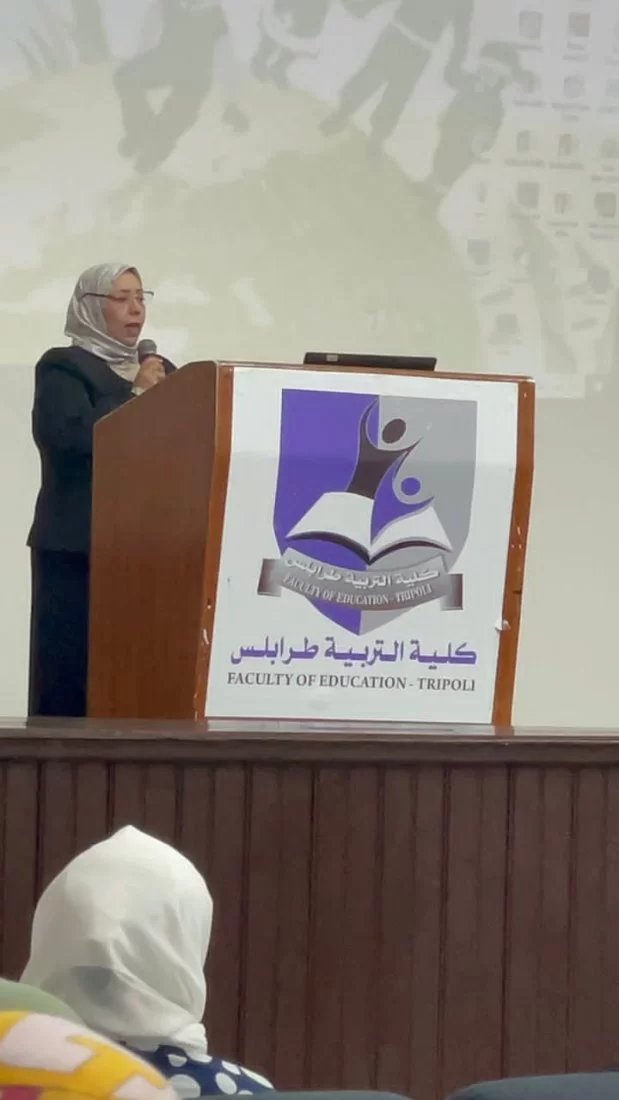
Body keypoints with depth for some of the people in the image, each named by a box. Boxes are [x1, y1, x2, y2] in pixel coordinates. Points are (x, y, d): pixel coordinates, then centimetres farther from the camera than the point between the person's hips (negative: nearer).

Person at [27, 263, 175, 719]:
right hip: (80, 543, -5)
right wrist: (134, 394, -10)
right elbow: (68, 436, -14)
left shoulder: (161, 370, 21)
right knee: (72, 670, -9)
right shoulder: (63, 367, 3)